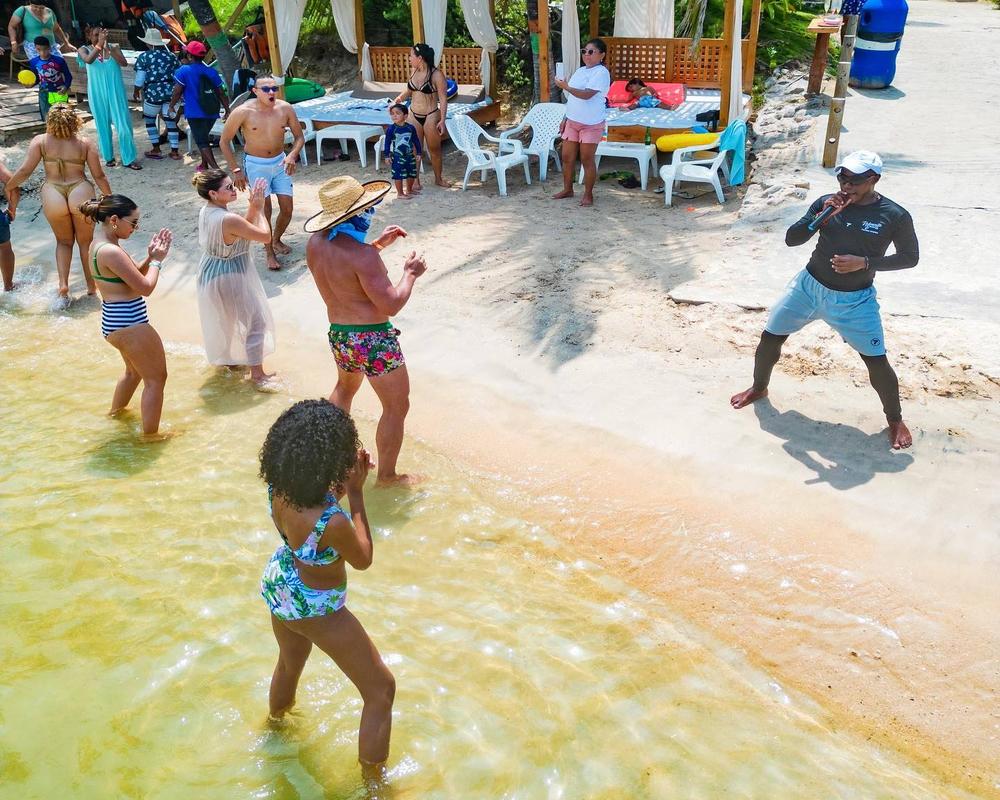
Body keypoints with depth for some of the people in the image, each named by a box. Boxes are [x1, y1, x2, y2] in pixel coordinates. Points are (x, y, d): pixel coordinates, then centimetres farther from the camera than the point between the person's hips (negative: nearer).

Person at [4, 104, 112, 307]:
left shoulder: (40, 141, 2)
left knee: (64, 241, 22)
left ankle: (63, 284, 5)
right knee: (85, 241, 20)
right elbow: (99, 176, 1)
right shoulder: (85, 143, 2)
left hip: (52, 196, 1)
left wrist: (8, 186, 13)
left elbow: (24, 171, -3)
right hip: (81, 193, -1)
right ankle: (92, 286, 26)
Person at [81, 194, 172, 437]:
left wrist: (150, 256, 1)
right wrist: (157, 261, -7)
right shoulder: (111, 251, -24)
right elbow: (146, 287, -21)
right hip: (128, 323, -11)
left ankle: (114, 416, 49)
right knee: (156, 378, 1)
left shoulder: (101, 244, 8)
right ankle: (150, 436, 8)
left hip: (114, 320, 11)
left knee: (135, 371, 31)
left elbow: (132, 275, 15)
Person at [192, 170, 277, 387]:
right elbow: (265, 236, -23)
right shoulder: (228, 219, -32)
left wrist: (253, 207, -6)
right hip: (230, 277, -9)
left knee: (223, 319, 29)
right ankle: (257, 374, 10)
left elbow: (243, 228, 4)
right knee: (256, 322, 4)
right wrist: (259, 209, -12)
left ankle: (224, 358, 49)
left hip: (211, 272, 9)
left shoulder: (206, 211, -4)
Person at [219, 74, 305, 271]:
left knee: (287, 208, 5)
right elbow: (224, 141, -8)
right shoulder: (243, 112, -17)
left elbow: (299, 137, 2)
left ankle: (276, 240, 33)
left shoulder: (285, 108, -9)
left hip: (280, 162, 4)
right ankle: (270, 253, 7)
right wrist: (235, 170, -11)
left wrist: (292, 155, -18)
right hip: (256, 165, -4)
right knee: (265, 208, -9)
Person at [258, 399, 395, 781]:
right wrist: (356, 493, -20)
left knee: (290, 663, 38)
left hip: (277, 587, 7)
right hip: (315, 609, -7)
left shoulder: (278, 489, -22)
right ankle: (372, 780, 26)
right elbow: (363, 560, -18)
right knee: (381, 689, 13)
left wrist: (344, 484, -11)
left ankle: (276, 720, 67)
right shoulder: (333, 523, -41)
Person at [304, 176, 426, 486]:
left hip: (338, 334, 9)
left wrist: (377, 245, 16)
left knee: (345, 387, 34)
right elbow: (391, 305, -23)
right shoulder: (361, 254, -26)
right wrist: (410, 273, -8)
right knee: (397, 406, 9)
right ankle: (387, 475, 20)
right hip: (373, 339, -8)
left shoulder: (315, 242, 0)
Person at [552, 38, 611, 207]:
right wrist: (565, 118, 15)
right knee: (567, 157, 8)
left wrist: (565, 87, -25)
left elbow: (586, 95, -25)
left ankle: (588, 194, 9)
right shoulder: (579, 71, 13)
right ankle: (567, 189, 23)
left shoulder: (601, 72, -13)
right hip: (572, 122, 7)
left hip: (591, 124, -7)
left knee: (587, 159, -2)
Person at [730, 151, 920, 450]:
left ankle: (895, 419, 20)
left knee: (877, 361, -5)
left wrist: (865, 262, -18)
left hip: (855, 300, -2)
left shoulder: (894, 216, -13)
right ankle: (759, 388, 35)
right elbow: (791, 239, -8)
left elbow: (910, 257, -4)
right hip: (809, 287, 3)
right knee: (769, 338, 7)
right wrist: (821, 216, -26)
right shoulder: (827, 202, -7)